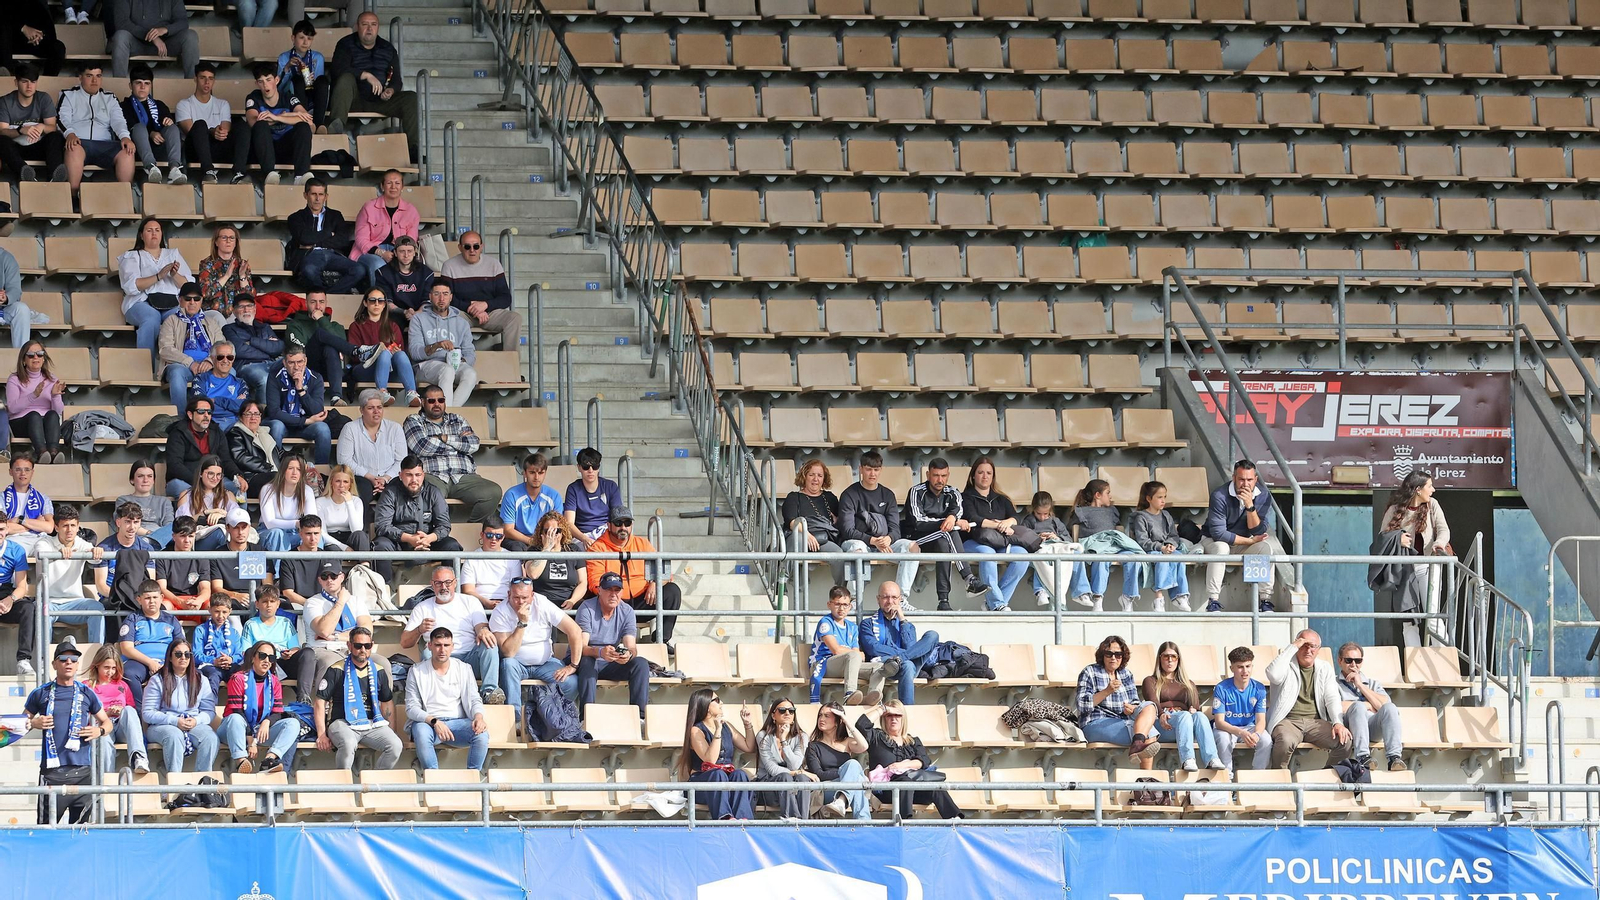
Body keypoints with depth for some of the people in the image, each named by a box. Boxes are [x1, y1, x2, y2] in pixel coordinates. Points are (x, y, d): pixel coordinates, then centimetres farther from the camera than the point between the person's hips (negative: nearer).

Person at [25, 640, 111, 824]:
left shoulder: (86, 693, 12)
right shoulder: (41, 694, 8)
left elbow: (107, 722, 20)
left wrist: (99, 730, -2)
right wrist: (34, 723, -6)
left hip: (81, 770, 2)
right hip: (52, 770, -2)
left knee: (80, 826, 2)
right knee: (46, 827, -8)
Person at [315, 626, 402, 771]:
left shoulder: (379, 672, 15)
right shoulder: (336, 671, 2)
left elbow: (387, 703, 23)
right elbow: (320, 702, 1)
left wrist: (391, 731, 12)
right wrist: (321, 735, -7)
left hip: (373, 724, 4)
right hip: (343, 723, -4)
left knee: (395, 745, -25)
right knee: (348, 744, -39)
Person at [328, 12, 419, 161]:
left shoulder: (388, 49, 18)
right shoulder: (346, 45, 5)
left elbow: (397, 80, 15)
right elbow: (338, 69, -15)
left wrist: (391, 91, -10)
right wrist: (367, 75, -24)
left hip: (380, 101, 4)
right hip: (354, 99, -4)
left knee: (411, 98, -18)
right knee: (346, 79, -35)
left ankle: (412, 148, -25)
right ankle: (337, 125, -58)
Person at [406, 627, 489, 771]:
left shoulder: (463, 669, 11)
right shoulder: (417, 672, 4)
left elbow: (473, 700, 8)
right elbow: (411, 708, -2)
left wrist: (479, 717, -17)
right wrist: (434, 721, -20)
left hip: (458, 722, 2)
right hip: (428, 722, -2)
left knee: (481, 733, -29)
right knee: (421, 731, -38)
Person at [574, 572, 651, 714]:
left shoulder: (627, 611, -1)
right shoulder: (587, 609, -15)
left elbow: (631, 647, -10)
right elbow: (580, 647, -26)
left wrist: (629, 654, -37)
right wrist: (600, 652, -48)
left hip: (612, 665, 4)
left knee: (641, 664, -20)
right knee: (587, 662, -38)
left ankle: (639, 715, -23)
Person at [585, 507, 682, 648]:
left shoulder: (642, 544, 15)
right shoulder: (598, 548, 3)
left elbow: (665, 573, 11)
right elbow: (596, 582, -7)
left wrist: (655, 583, -13)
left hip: (642, 601, 4)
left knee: (672, 591, -16)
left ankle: (663, 639, -11)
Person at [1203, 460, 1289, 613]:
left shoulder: (1263, 495, -12)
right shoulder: (1220, 496, -24)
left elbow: (1258, 531, -16)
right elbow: (1218, 533, -26)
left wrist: (1250, 506, -31)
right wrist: (1250, 541, -19)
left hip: (1244, 544, 3)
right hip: (1214, 541, -3)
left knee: (1266, 548, -24)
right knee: (1220, 548, -36)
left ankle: (1266, 600, -20)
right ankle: (1213, 602, -34)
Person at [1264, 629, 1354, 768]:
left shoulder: (1325, 668, 17)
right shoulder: (1287, 665, 6)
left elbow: (1332, 698, 9)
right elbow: (1273, 675, -19)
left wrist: (1338, 723, -10)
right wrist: (1292, 647, -12)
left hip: (1315, 722, 4)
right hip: (1287, 721, -4)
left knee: (1344, 740, -23)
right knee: (1286, 741, -39)